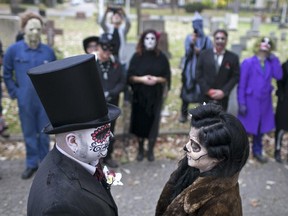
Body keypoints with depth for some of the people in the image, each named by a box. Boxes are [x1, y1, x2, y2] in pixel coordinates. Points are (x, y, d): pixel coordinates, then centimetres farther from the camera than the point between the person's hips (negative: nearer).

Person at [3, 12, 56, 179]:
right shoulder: (14, 50, -7)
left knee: (44, 133, 12)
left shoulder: (49, 51, -5)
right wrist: (14, 92, 1)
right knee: (29, 134, 12)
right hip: (25, 101, 0)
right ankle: (32, 164, 27)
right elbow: (7, 74, 5)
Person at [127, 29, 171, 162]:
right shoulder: (137, 56, 0)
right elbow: (130, 76, -2)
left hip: (156, 96, 0)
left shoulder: (161, 57, 1)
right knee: (140, 121, 6)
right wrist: (141, 79, -20)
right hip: (139, 95, 0)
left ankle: (150, 150, 20)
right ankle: (140, 149, 24)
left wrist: (157, 79, -18)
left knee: (153, 122, 3)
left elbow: (167, 77, 1)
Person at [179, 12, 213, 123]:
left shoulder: (206, 39, 1)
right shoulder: (189, 37, 2)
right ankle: (184, 113, 14)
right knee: (187, 90, 3)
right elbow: (187, 52, -8)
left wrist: (200, 52, -14)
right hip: (189, 69, 0)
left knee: (202, 91, 0)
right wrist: (192, 44, -26)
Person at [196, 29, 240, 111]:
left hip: (222, 97, 0)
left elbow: (236, 77, 0)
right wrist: (208, 90, -9)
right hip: (206, 97, 1)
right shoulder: (204, 54, 3)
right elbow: (199, 75, 1)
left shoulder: (233, 57, 2)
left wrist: (223, 91, -11)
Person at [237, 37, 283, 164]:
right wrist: (241, 103, -14)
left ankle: (257, 151, 33)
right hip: (250, 101, -5)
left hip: (265, 102, 5)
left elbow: (278, 76, -12)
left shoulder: (271, 63, 6)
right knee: (244, 128, 5)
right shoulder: (248, 62, -8)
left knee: (260, 128, 16)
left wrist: (274, 58, -9)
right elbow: (241, 84, -9)